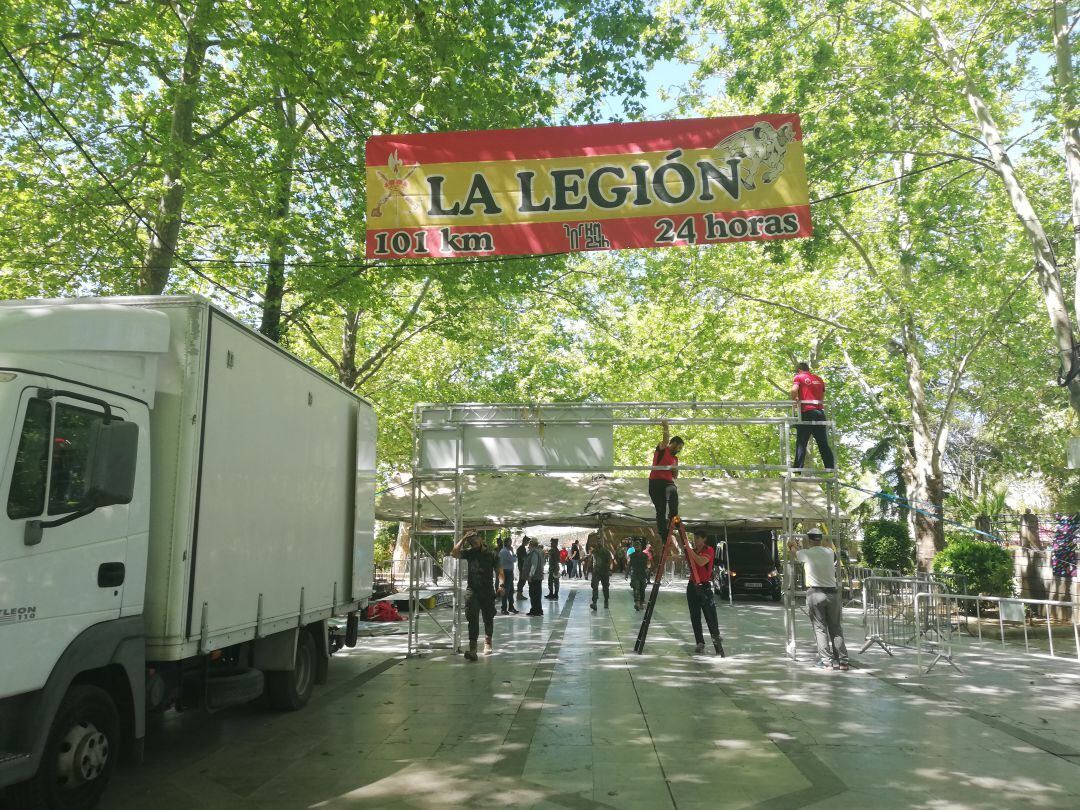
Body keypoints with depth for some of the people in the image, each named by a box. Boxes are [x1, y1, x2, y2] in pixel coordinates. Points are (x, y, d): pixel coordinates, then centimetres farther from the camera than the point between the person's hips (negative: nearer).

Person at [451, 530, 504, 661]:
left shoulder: (492, 555, 3)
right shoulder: (469, 553, 7)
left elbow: (499, 571, 0)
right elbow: (454, 553, -7)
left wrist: (501, 584, -16)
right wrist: (463, 539, -8)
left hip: (488, 592, 0)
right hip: (472, 591, 0)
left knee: (488, 618, 14)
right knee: (473, 619, -10)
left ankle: (487, 641, 38)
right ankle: (472, 648, -14)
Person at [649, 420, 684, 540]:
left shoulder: (675, 458, 24)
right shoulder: (662, 450, 7)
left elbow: (675, 476, 25)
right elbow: (666, 440, -15)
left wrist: (675, 470, 6)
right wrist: (665, 428, -11)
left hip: (668, 482, 4)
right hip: (655, 482, -4)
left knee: (673, 492, -34)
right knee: (660, 511, -4)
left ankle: (673, 517, -39)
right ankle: (663, 536, -4)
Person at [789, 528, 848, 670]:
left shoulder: (806, 553, -3)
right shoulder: (829, 552, 5)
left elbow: (794, 551, 18)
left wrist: (793, 545, 43)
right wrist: (797, 546, 39)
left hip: (815, 594, -3)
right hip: (832, 593, 3)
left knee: (820, 628, 2)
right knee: (835, 628, 9)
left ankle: (826, 660, -1)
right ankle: (842, 661, 8)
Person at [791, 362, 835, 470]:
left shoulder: (799, 377, 6)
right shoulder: (819, 379, 21)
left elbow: (794, 390, -13)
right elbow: (822, 397, 21)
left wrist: (794, 399, 5)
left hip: (806, 412, -4)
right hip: (820, 412, 5)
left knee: (801, 443, -4)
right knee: (823, 444, 9)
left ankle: (798, 469, -10)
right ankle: (831, 468, 6)